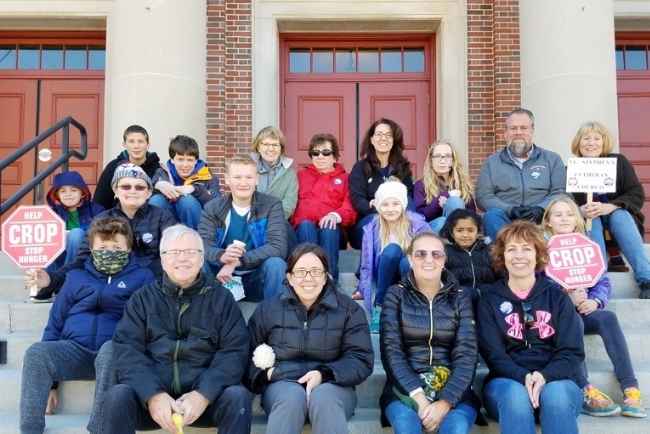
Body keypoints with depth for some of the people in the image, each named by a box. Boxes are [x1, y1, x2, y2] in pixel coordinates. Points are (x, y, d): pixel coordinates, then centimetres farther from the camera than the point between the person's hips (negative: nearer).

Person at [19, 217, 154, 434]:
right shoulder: (76, 276, 22)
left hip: (116, 349, -3)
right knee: (37, 352, -27)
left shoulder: (142, 276, 14)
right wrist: (49, 381, 11)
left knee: (109, 351, -39)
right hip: (75, 349, 3)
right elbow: (55, 322, 19)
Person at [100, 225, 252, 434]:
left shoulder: (221, 298, 10)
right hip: (150, 389, 1)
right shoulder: (143, 298, 12)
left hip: (205, 389, 0)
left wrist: (203, 394, -18)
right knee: (117, 396, -27)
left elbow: (235, 351, 0)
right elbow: (126, 348, -1)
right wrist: (153, 394, -19)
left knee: (238, 396, -28)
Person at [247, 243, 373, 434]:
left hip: (332, 384, 0)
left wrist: (324, 374, -18)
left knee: (324, 398, -36)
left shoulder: (349, 309, 4)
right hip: (283, 383, 1)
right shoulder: (268, 308, 9)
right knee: (291, 397, -35)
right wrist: (264, 373, -8)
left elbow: (361, 359, -2)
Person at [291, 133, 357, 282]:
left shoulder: (344, 178, 23)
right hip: (305, 225, 1)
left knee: (329, 229, -36)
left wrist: (336, 215, -15)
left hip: (331, 226, -1)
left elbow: (351, 209, 8)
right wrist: (302, 220, -2)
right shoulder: (301, 175, 30)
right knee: (306, 225, -34)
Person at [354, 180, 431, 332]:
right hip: (386, 280, 1)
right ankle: (379, 307, -23)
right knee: (392, 250, -32)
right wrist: (362, 290, -6)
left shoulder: (418, 224, -8)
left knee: (407, 262, -37)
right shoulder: (372, 228, -3)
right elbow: (367, 265, 2)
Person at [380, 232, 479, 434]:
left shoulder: (460, 298, 7)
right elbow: (391, 350, -4)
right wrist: (418, 396, -18)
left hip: (452, 388, 1)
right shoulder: (396, 295, 6)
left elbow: (467, 354, -3)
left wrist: (445, 402, -18)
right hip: (405, 387, 0)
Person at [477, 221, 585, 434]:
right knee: (516, 395, -35)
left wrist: (544, 376, -19)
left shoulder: (557, 296, 9)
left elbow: (572, 351, 1)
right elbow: (492, 353, -2)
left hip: (555, 380, 1)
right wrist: (523, 377, -21)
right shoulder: (489, 298, 7)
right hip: (507, 380, 0)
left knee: (555, 394, -34)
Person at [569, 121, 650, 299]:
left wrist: (610, 207, -25)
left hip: (619, 215, 0)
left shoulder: (619, 161, 2)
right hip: (586, 220, 0)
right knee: (592, 220, -32)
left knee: (619, 215, -32)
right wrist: (581, 210, -27)